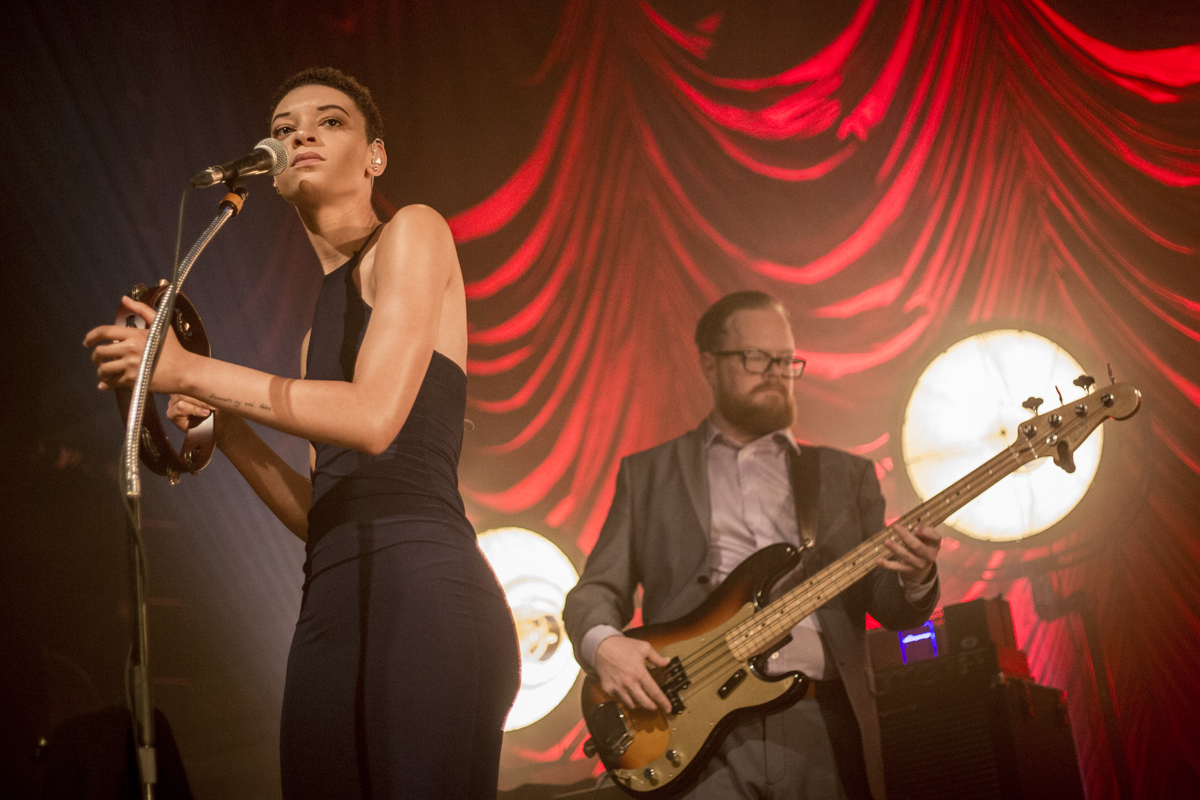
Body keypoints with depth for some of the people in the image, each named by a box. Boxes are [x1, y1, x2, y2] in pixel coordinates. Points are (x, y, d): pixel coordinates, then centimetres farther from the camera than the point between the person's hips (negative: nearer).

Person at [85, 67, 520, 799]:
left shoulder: (413, 231, 4)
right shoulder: (319, 331, 25)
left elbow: (374, 417, -11)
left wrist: (192, 369, -5)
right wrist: (221, 423, 11)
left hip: (423, 590, -7)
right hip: (332, 611, 7)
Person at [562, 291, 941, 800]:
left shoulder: (845, 475, 17)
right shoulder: (647, 473, 15)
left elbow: (890, 607, 12)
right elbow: (596, 590, 11)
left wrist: (915, 580, -10)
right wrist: (603, 643, -10)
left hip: (820, 725, 2)